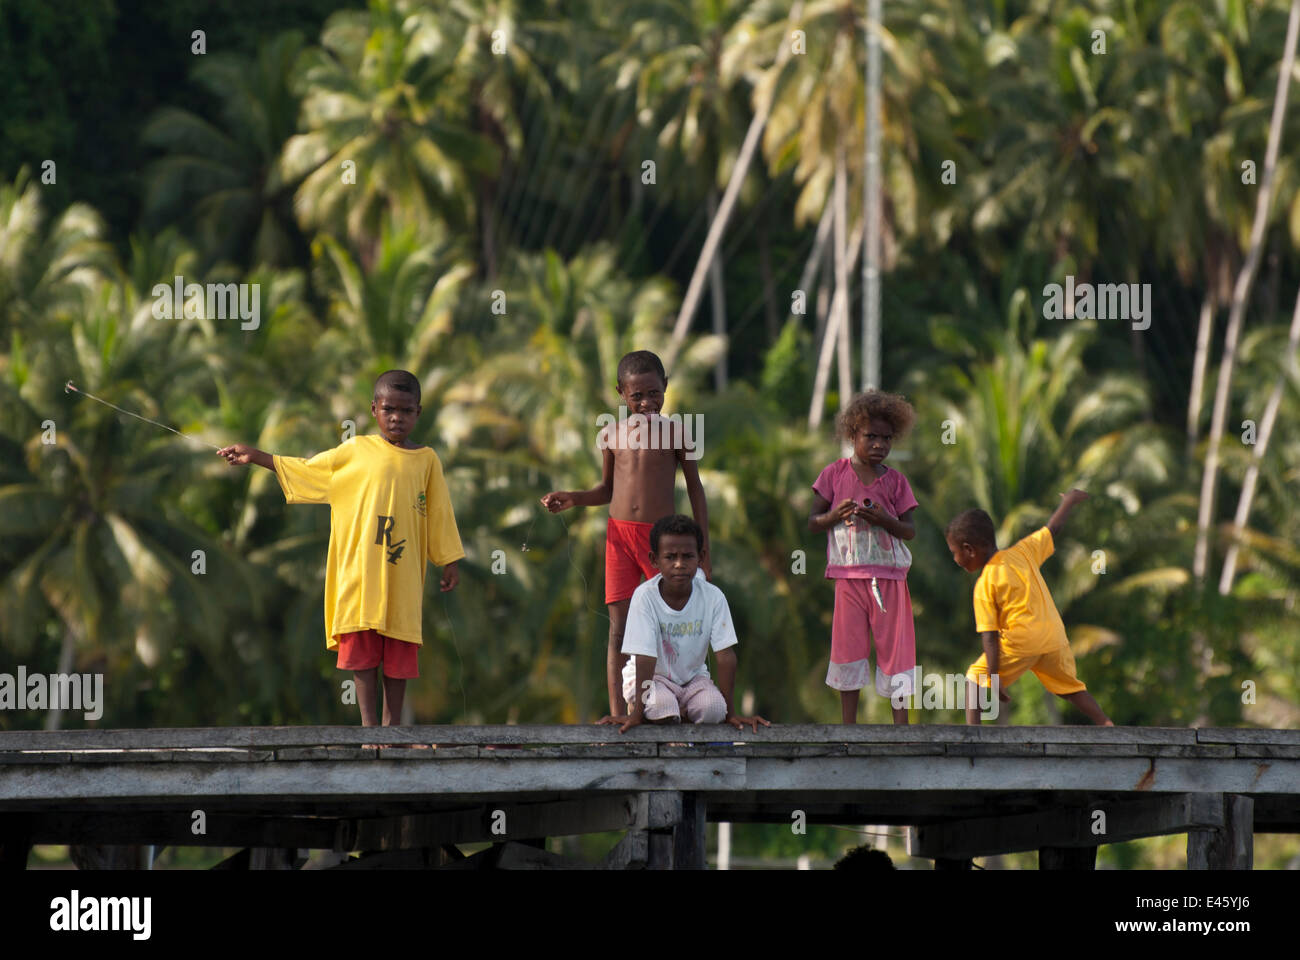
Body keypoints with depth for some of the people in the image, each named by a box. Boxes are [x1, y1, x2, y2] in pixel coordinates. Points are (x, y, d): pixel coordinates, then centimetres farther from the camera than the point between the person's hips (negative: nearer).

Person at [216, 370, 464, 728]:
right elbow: (305, 470, 14)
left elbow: (439, 515, 11)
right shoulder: (355, 452, 6)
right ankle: (368, 724, 3)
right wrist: (254, 456, 11)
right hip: (359, 570, 0)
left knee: (399, 651, 3)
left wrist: (449, 561, 9)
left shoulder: (427, 460, 7)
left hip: (404, 575, 0)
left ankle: (392, 724, 11)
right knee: (361, 648, -2)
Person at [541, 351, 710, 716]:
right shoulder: (611, 434, 8)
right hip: (619, 534, 2)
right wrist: (572, 499, 3)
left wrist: (703, 549, 3)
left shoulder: (675, 432, 0)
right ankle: (617, 717, -3)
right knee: (619, 628, -2)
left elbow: (695, 489, 6)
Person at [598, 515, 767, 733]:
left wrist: (730, 713, -17)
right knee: (662, 708, -34)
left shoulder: (713, 597, -15)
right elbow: (645, 658, -25)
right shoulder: (645, 596, -23)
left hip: (692, 677, 2)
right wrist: (637, 714, -29)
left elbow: (725, 656, -13)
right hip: (653, 677, -2)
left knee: (712, 708, -29)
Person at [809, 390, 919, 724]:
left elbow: (910, 531, 3)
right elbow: (813, 521, 5)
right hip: (849, 576, 0)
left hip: (889, 576, 0)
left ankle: (901, 728, 6)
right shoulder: (836, 474, 3)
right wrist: (835, 515, -16)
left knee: (895, 647, 0)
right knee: (848, 646, 3)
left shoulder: (895, 481, 4)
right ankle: (848, 728, 12)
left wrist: (885, 521, -16)